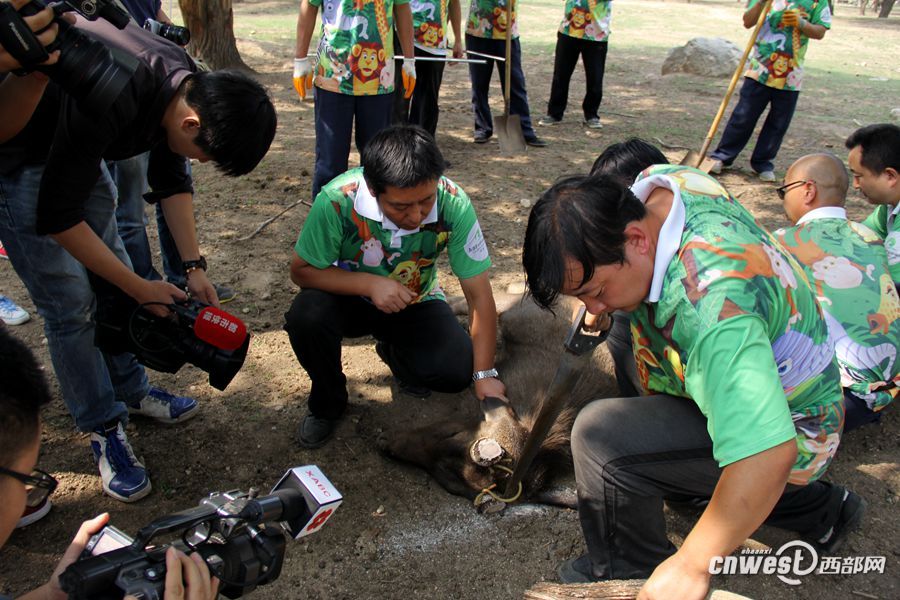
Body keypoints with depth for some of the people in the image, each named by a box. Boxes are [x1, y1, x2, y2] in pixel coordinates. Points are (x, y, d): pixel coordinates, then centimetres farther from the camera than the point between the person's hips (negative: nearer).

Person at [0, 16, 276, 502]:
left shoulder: (188, 86, -15)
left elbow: (171, 180, 1)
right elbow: (56, 217, -28)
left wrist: (194, 267, -5)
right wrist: (141, 289, -21)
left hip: (73, 147, 8)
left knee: (110, 272, 11)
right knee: (69, 302, -7)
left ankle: (132, 391, 28)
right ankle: (103, 427, 9)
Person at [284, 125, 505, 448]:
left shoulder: (453, 204, -28)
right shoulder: (338, 200, -32)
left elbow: (478, 293, -20)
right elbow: (301, 270, -18)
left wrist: (484, 374, -23)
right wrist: (369, 284, -33)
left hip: (416, 302, 1)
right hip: (351, 296, 0)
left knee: (457, 370, -23)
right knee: (306, 317, -32)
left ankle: (395, 353, 14)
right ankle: (328, 403, 0)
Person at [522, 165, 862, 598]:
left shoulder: (711, 307, -42)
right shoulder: (659, 180, -15)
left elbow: (767, 454, -45)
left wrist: (691, 565, -38)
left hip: (784, 436, -9)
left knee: (601, 435, -30)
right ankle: (818, 508, 38)